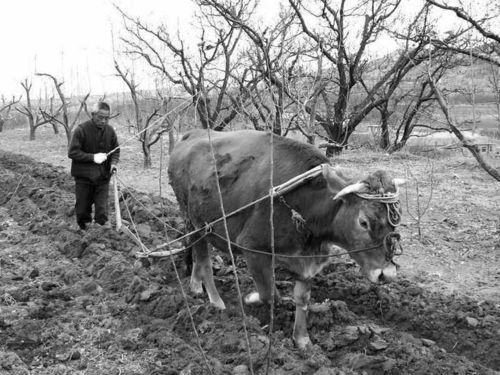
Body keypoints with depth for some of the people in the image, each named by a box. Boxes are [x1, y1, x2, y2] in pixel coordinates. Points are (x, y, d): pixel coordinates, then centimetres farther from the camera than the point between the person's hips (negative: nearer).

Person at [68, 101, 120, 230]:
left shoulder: (110, 130, -1)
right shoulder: (81, 130, -13)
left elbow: (116, 150, 10)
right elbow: (72, 152, -14)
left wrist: (113, 163, -10)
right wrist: (92, 157, -22)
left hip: (103, 177, 2)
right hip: (84, 176, -2)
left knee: (102, 209, 0)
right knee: (83, 209, 11)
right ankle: (84, 231, 30)